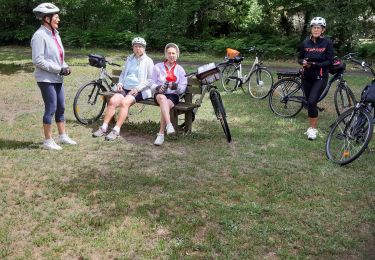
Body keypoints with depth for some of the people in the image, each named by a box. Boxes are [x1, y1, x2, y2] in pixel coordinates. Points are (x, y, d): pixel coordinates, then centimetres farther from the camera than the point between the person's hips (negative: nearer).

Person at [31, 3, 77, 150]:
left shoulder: (55, 34, 10)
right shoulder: (39, 36, -15)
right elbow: (38, 60, -20)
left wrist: (65, 67, -1)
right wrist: (59, 69, -19)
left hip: (57, 78, 8)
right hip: (46, 79, -8)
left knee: (61, 107, 13)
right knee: (51, 109, -3)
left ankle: (62, 136, 27)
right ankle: (48, 141, 9)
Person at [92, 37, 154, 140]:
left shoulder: (148, 61, 4)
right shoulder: (129, 59, 20)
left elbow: (150, 80, -2)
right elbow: (123, 73, 27)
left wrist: (137, 88, -13)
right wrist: (120, 83, 6)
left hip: (139, 90, -5)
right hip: (125, 88, 5)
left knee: (124, 102, -31)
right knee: (112, 101, -22)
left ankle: (116, 130, -31)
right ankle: (104, 127, -20)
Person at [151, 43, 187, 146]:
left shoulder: (180, 69, 13)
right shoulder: (158, 67, 12)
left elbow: (183, 88, 6)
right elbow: (152, 84, 10)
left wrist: (176, 86, -16)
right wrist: (158, 87, -13)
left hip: (173, 95, 0)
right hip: (159, 94, 0)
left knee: (166, 105, -34)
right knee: (163, 99, -38)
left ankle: (161, 134, -34)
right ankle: (169, 125, -53)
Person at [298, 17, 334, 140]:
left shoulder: (327, 43, -7)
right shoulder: (306, 43, 1)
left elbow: (329, 61, -9)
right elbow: (299, 58, 9)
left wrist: (314, 64, -22)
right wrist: (303, 62, -14)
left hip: (320, 77, -4)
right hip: (307, 77, 4)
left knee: (312, 101, -17)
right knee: (309, 102, 9)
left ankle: (313, 128, -3)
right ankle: (312, 126, 25)